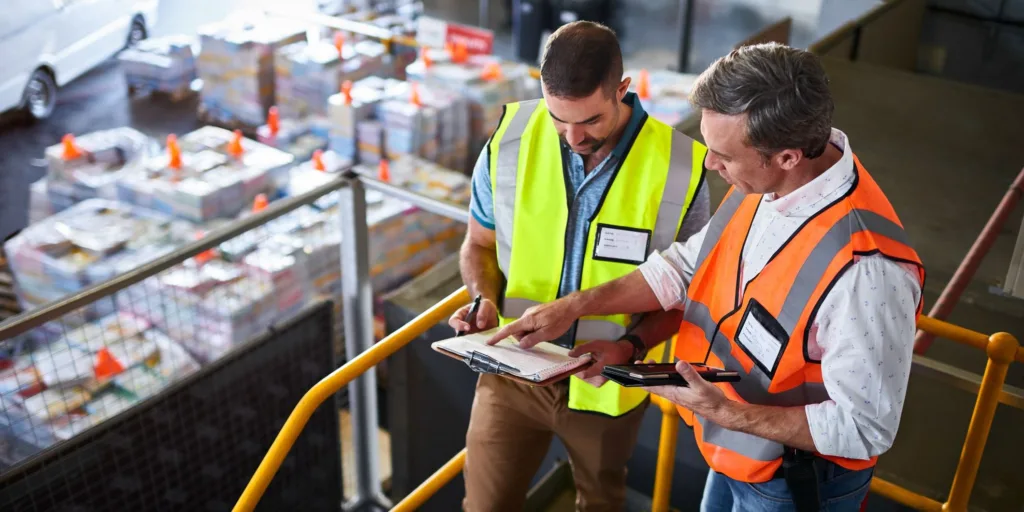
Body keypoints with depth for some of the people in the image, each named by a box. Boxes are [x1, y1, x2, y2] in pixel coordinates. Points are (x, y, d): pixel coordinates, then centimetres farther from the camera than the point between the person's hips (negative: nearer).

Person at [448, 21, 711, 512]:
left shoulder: (678, 169, -18)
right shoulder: (509, 141, -13)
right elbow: (480, 242, 3)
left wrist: (629, 347, -25)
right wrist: (485, 299, -17)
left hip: (605, 383, 0)